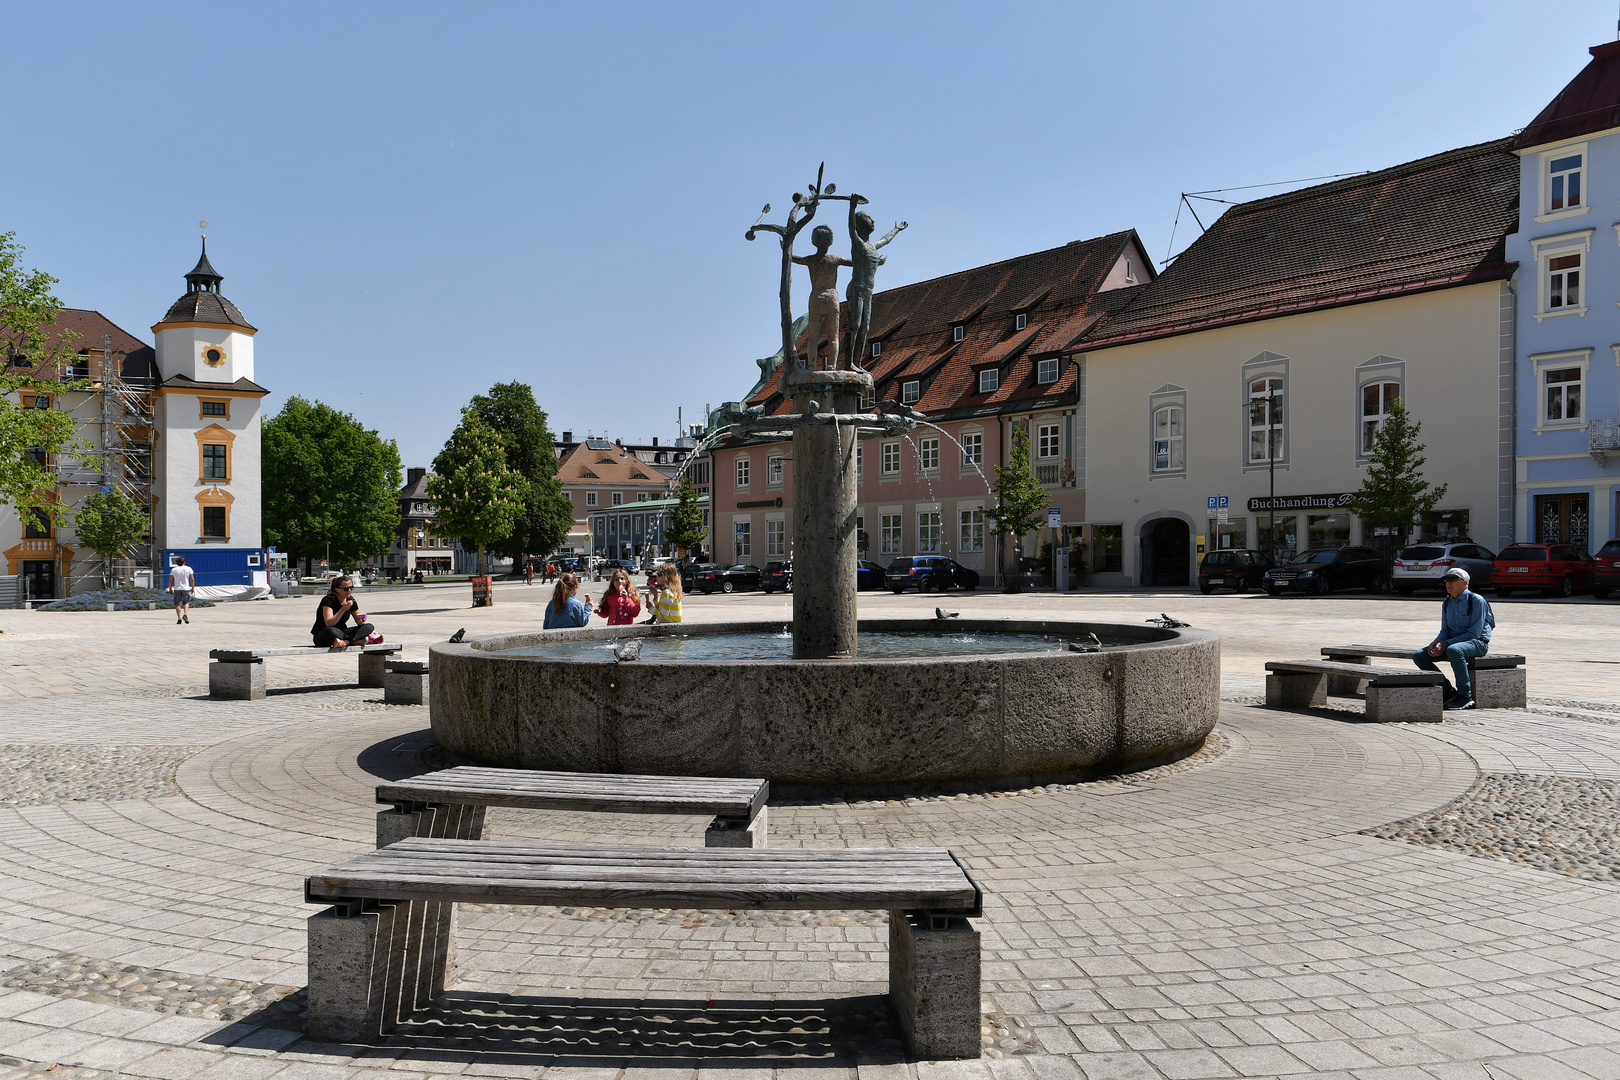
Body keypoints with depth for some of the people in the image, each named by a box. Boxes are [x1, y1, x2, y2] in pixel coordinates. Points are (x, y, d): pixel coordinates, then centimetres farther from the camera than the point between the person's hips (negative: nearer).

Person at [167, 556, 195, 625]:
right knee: (186, 603, 11)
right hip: (186, 588, 0)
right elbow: (192, 579, -3)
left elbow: (170, 580, 1)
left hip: (177, 589, 0)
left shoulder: (173, 569, 1)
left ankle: (179, 618, -2)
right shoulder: (188, 569, -1)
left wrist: (170, 588, 11)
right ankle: (185, 614, -11)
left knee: (177, 604, 4)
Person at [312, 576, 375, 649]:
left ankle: (345, 641, -33)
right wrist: (343, 609, -35)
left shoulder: (351, 600, 2)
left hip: (341, 633, 6)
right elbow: (329, 624, -28)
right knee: (330, 630, -43)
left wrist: (360, 620, -16)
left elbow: (359, 622, 8)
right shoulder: (328, 600, -16)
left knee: (369, 627, -14)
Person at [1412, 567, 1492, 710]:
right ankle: (1448, 691, -2)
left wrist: (1447, 643, -22)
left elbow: (1474, 633, -17)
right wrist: (1436, 642, -8)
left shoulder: (1477, 601, -12)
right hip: (1453, 641, 8)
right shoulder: (1447, 603, 11)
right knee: (1419, 656, -9)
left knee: (1453, 650, -41)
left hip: (1477, 642, -8)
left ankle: (1465, 695, -28)